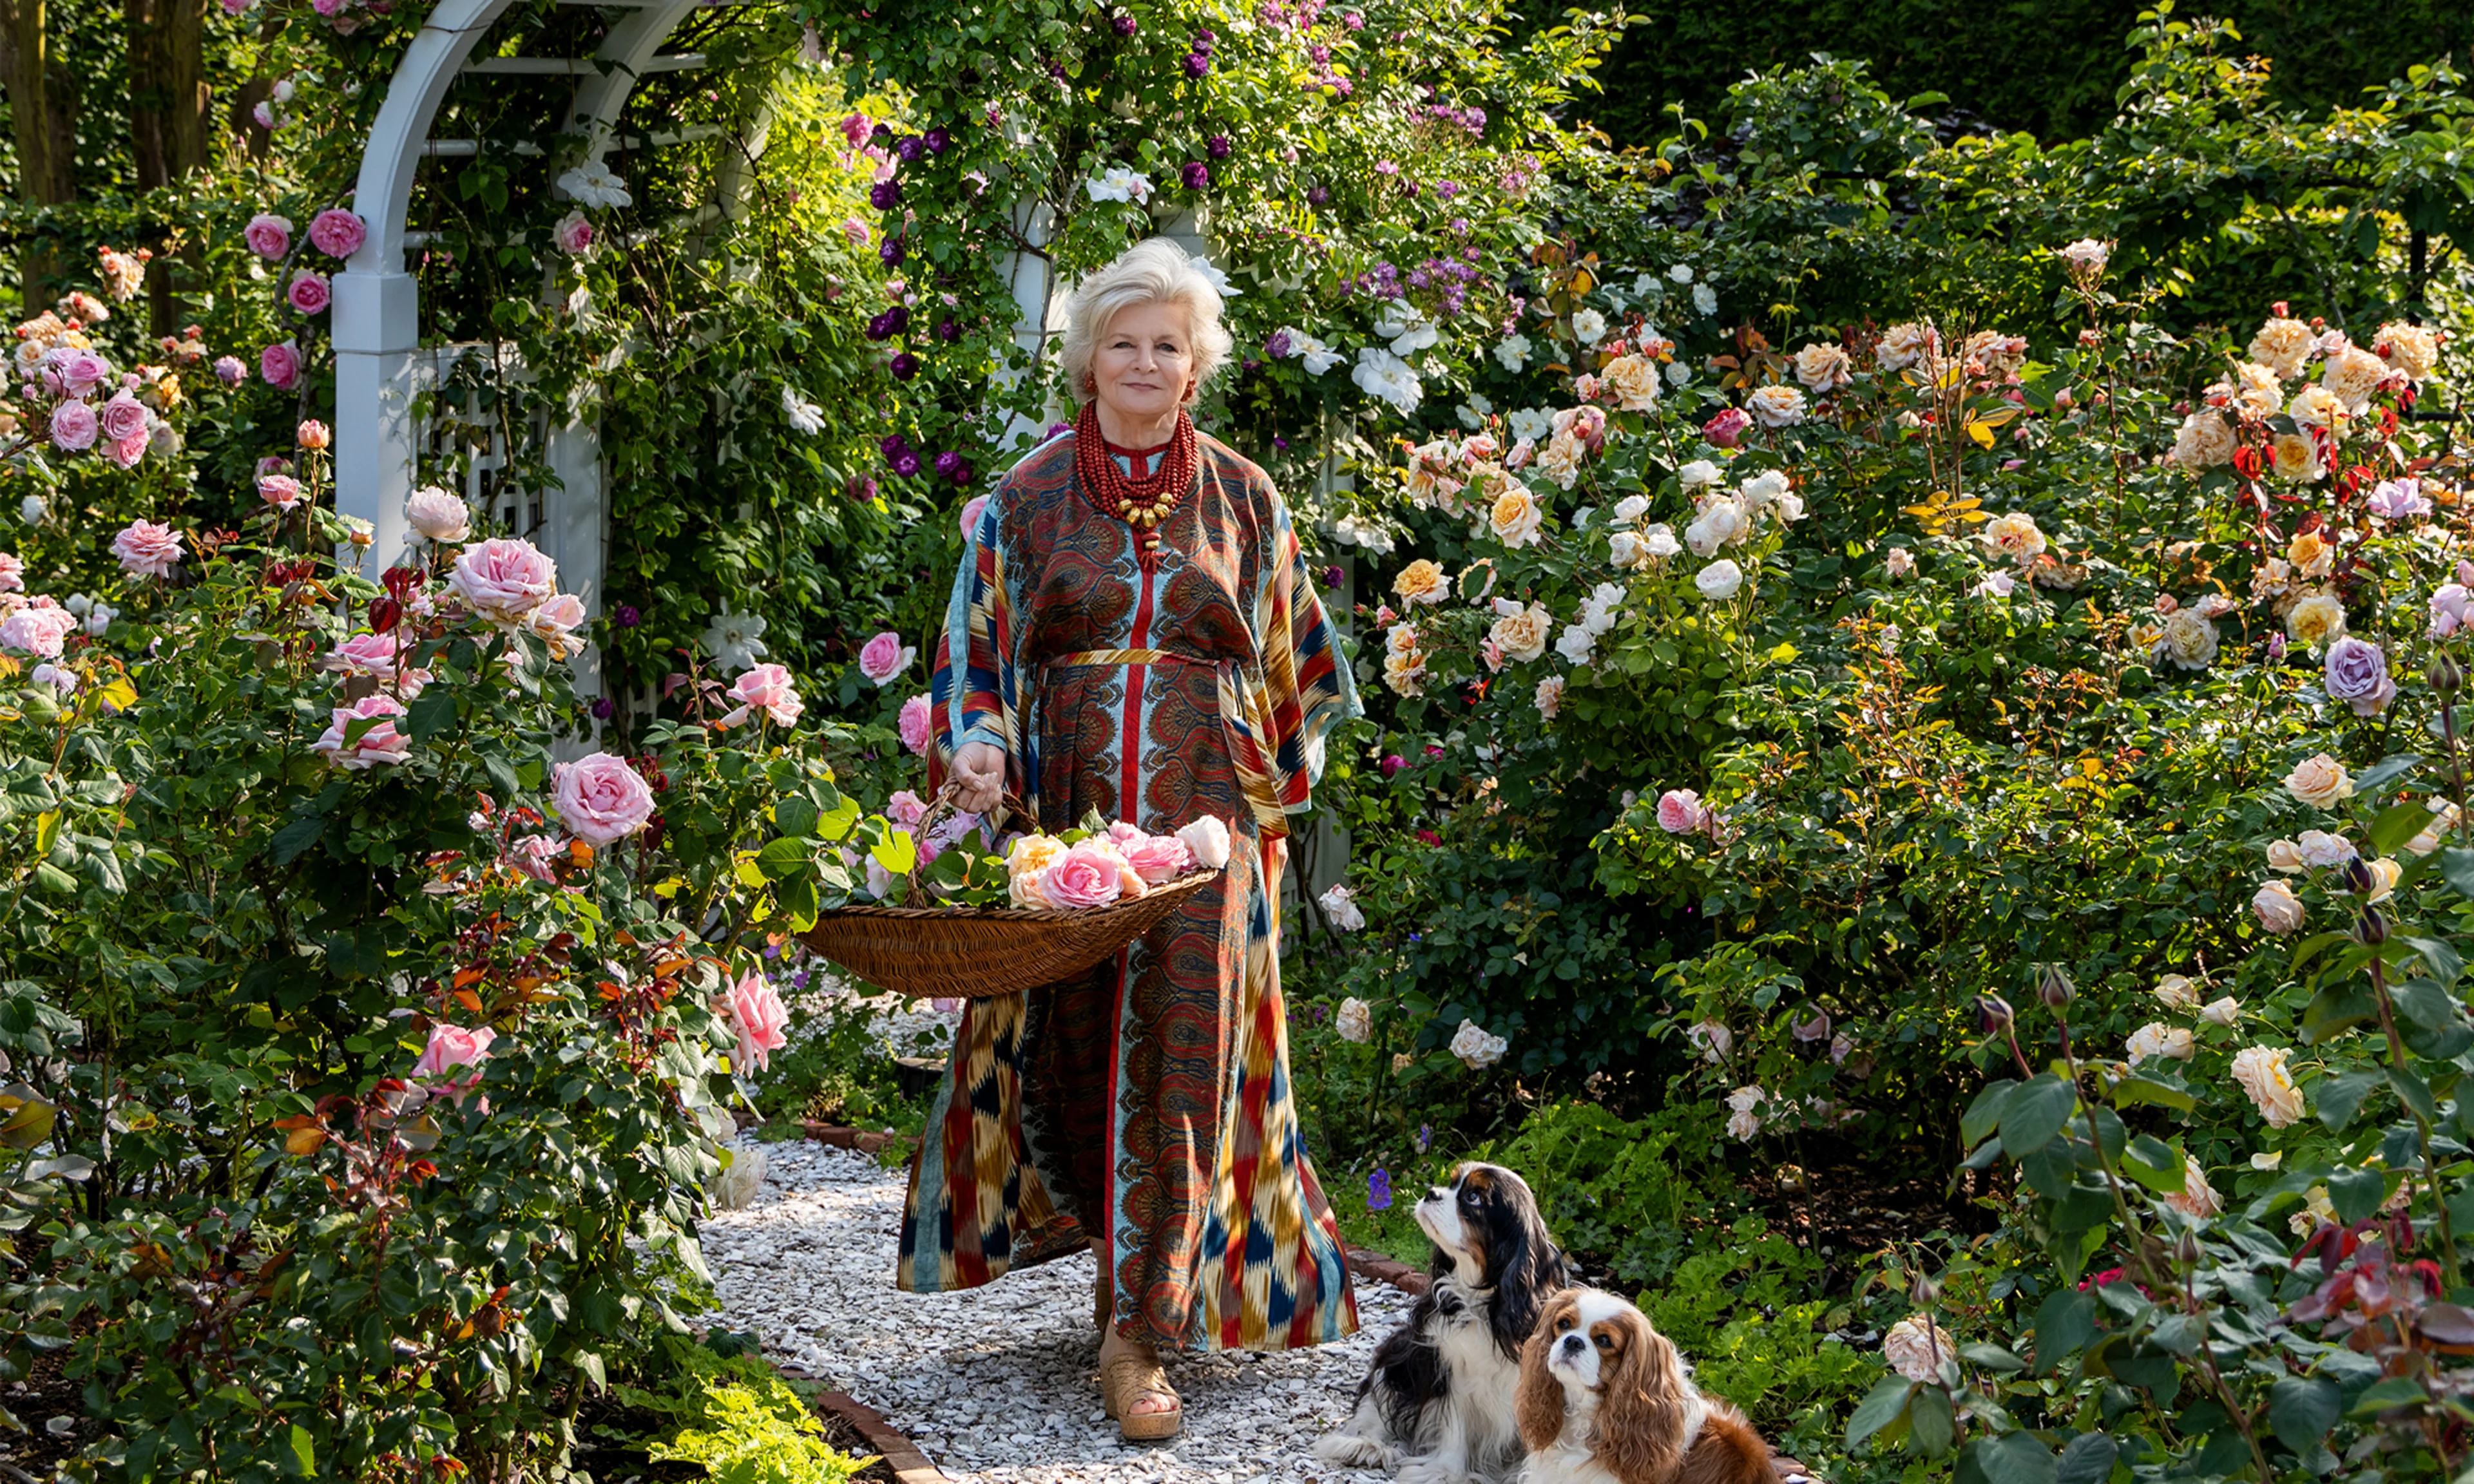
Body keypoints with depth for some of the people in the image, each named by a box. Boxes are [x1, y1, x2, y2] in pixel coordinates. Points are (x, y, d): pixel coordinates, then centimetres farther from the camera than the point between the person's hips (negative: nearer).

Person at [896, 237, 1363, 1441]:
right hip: (1063, 818, 1)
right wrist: (973, 745, -10)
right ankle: (1143, 1269, 24)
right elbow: (975, 649, 7)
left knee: (1175, 1059, -7)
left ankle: (1140, 1332, -5)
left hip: (1203, 821, 0)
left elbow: (1292, 666, 16)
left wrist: (1269, 778, 10)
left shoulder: (1243, 502, 9)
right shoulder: (1026, 500, 7)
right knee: (1070, 1045, 3)